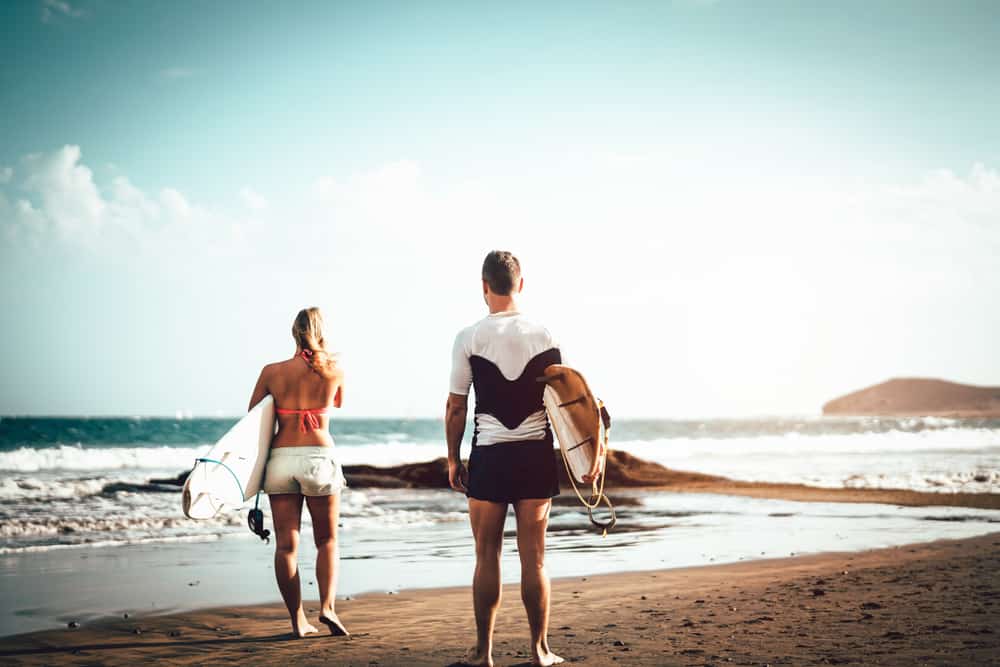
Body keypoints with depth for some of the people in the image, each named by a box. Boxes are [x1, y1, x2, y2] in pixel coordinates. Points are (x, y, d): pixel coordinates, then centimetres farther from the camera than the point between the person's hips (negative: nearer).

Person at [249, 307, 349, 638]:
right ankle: (327, 606, -5)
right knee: (327, 540, 13)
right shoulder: (334, 370, 1)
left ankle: (298, 620, 6)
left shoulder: (272, 371, 2)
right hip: (319, 457, -1)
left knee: (285, 544, 5)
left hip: (280, 459, 1)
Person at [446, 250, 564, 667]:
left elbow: (456, 407, -2)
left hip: (489, 456, -2)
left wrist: (453, 459, 8)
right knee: (534, 557, 6)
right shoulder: (544, 337, 2)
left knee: (487, 556, 6)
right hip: (537, 453, 2)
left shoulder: (469, 338, -4)